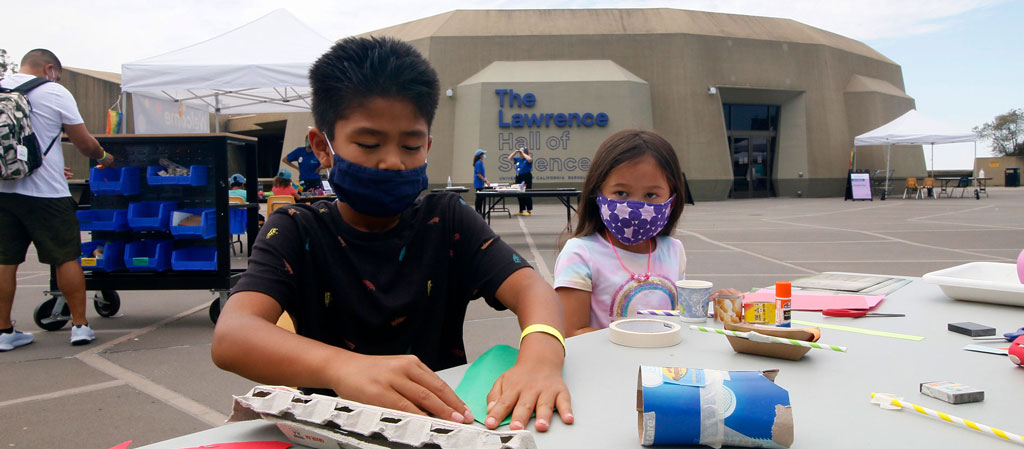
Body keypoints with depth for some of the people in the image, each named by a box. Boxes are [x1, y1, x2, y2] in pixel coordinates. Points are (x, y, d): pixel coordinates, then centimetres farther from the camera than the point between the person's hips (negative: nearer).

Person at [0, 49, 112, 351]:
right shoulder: (54, 93, -5)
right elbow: (84, 143, -3)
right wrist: (103, 158, 18)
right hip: (45, 193, -5)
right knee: (66, 258, 4)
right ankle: (80, 325, 9)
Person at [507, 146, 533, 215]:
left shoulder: (528, 159, -5)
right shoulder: (518, 159, 12)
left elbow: (529, 159, -28)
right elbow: (509, 158, 14)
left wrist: (523, 153, -16)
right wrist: (515, 152, 4)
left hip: (527, 177, -7)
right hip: (518, 177, 7)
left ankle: (529, 210, -1)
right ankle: (521, 210, 18)